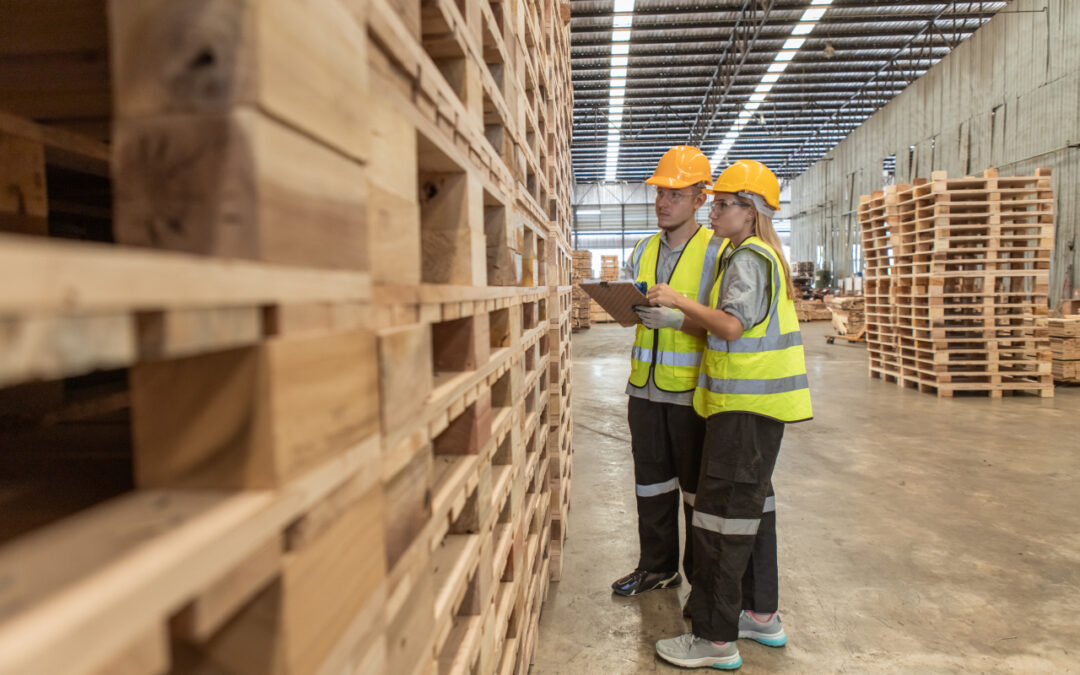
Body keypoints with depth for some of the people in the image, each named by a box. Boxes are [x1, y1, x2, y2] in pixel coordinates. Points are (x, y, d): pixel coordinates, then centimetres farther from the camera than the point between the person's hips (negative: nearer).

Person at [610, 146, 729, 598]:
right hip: (646, 386, 6)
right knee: (651, 479, 15)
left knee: (697, 484, 7)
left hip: (691, 389, -5)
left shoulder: (715, 252, -7)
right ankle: (657, 565, 32)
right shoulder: (643, 251, 11)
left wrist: (676, 319, -26)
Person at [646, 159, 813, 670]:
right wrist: (680, 312, 10)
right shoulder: (762, 254, 19)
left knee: (722, 514, -6)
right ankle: (761, 615, 31)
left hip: (745, 404, -11)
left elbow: (731, 325, -23)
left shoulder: (747, 257, -13)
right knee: (751, 503, 18)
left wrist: (679, 300, -15)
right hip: (759, 402, 11)